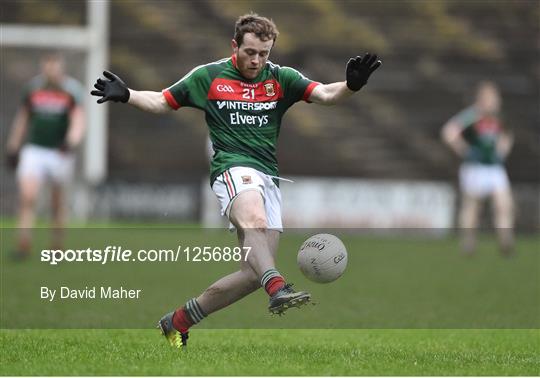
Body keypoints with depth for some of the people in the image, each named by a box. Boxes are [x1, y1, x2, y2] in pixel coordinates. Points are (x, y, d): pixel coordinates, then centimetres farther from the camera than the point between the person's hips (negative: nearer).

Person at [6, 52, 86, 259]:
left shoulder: (72, 90, -6)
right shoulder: (33, 87, 3)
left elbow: (78, 121, -15)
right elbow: (22, 118, 15)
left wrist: (71, 142, -35)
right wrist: (13, 147, 16)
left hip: (60, 153, -1)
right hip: (34, 149, 1)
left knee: (58, 203, 9)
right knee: (27, 196, -16)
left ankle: (57, 247, 23)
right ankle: (23, 246, -14)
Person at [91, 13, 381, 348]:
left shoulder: (280, 78, 10)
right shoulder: (208, 76, 6)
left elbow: (325, 94, -2)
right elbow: (160, 102, 11)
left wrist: (351, 85, -23)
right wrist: (127, 95, -7)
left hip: (269, 178, 4)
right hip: (232, 168, -4)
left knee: (253, 273, -4)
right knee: (254, 220, -39)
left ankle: (179, 321, 10)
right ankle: (278, 289, -62)